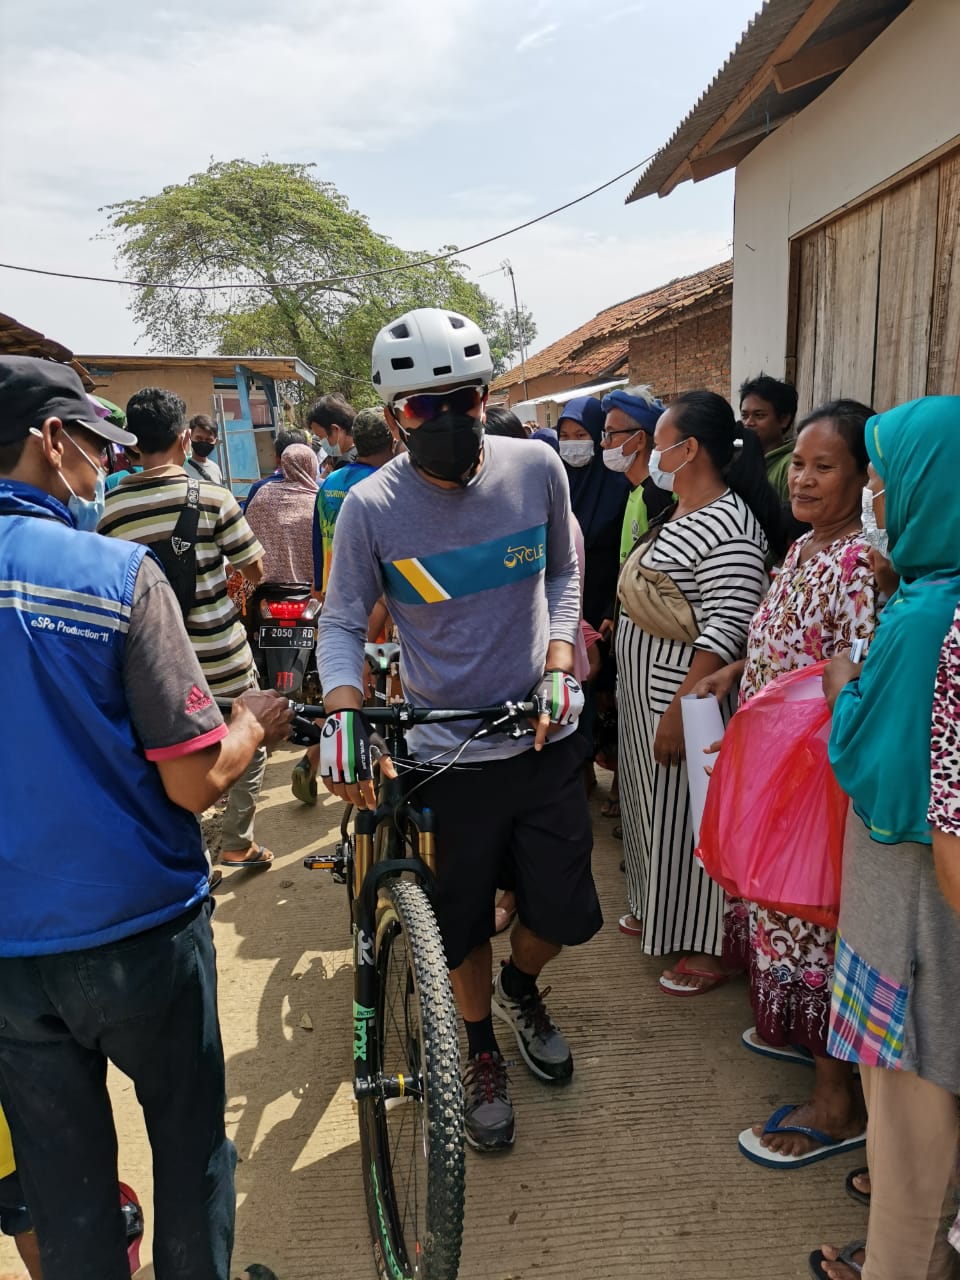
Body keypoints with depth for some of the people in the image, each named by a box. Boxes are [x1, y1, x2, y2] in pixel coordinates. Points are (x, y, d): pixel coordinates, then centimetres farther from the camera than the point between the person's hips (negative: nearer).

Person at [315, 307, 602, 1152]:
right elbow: (343, 623, -5)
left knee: (568, 914, 10)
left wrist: (559, 663, -7)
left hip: (545, 735, 2)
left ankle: (519, 991, 46)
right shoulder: (371, 506, -13)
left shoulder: (537, 467, -6)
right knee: (463, 926, 13)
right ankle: (482, 1054, 43)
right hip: (446, 754, -2)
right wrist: (342, 714, -22)